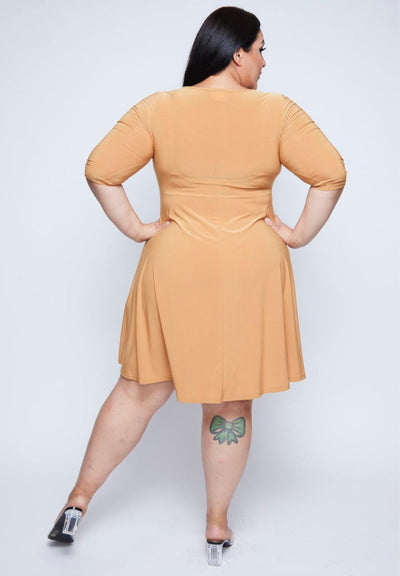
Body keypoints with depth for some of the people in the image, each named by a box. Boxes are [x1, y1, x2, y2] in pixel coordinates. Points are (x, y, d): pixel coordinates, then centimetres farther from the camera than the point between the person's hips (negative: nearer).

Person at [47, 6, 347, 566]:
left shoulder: (157, 109, -1)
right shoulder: (278, 111, -4)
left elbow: (100, 169, -5)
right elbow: (331, 173, -5)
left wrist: (134, 228, 1)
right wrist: (301, 234, 1)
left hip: (174, 268, 1)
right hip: (251, 272, -1)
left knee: (142, 388, 15)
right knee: (232, 400, 11)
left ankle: (78, 501, 23)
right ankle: (218, 526, 25)